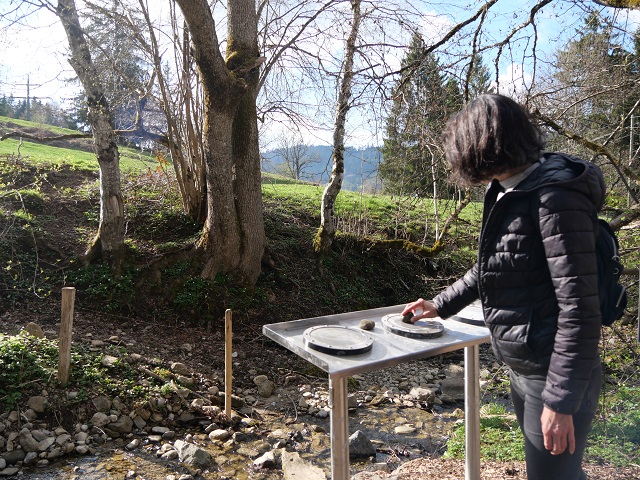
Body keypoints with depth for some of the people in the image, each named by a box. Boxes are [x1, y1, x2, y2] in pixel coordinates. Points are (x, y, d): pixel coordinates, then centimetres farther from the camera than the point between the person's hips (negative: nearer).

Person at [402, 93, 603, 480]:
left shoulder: (555, 197, -22)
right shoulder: (507, 192, 6)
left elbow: (579, 307, -24)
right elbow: (491, 269, 18)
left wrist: (560, 401, -21)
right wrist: (441, 305, 23)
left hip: (555, 376, -8)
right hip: (522, 370, 9)